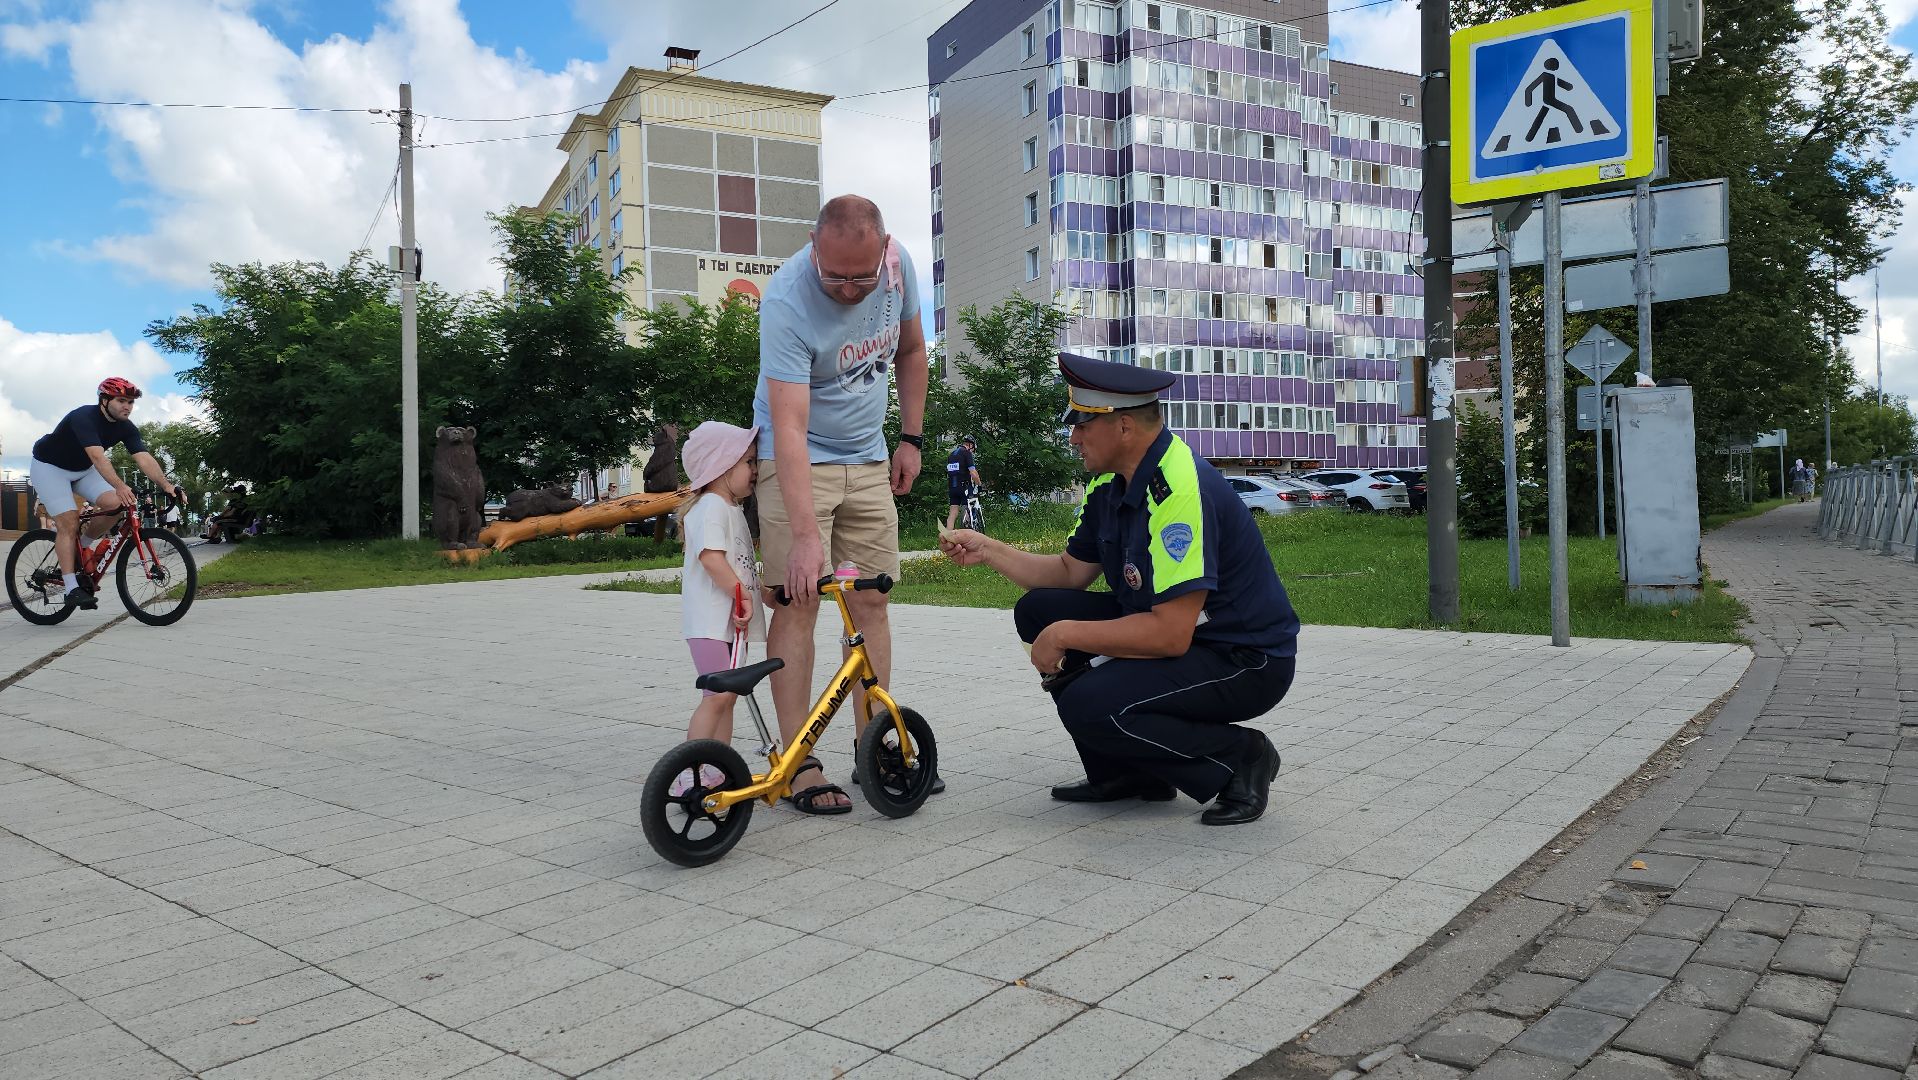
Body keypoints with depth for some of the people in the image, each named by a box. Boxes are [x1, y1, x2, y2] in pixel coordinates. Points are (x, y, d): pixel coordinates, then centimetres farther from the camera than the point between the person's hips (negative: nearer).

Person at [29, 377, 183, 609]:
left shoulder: (127, 428, -11)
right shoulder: (84, 418, -31)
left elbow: (144, 459, -23)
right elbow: (98, 457, -44)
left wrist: (167, 485, -38)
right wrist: (120, 486, -57)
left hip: (82, 469, 6)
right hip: (50, 466, -6)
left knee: (116, 504, -18)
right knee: (69, 521, -16)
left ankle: (78, 543, 9)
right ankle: (72, 589, -16)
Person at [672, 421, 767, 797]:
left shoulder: (732, 510, 21)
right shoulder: (710, 507, -13)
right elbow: (710, 556, -25)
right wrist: (740, 592, -24)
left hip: (730, 620, 10)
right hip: (709, 620, -10)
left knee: (727, 696, 11)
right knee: (718, 695, -15)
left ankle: (719, 770, 18)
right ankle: (688, 773, -10)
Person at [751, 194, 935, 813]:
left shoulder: (898, 263, -9)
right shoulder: (787, 302, -27)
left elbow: (911, 349, 11)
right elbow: (789, 427, -34)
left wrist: (912, 439, 7)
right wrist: (805, 533, -41)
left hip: (869, 460, 5)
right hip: (798, 460, -5)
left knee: (870, 601, 4)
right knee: (798, 602, -12)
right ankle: (801, 768, -7)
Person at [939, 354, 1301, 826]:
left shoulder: (1179, 490, -28)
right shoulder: (1111, 483, 2)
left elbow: (1170, 635, -31)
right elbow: (1072, 572, 13)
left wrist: (1066, 635, -21)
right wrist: (988, 550, 3)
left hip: (1246, 661, -10)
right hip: (1168, 628, 10)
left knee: (1089, 706, -27)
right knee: (1039, 610, 2)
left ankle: (1239, 757, -3)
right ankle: (1130, 771, 9)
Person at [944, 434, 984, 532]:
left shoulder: (951, 454, 17)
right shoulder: (966, 452, -6)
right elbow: (973, 472, -14)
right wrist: (979, 485, -3)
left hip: (952, 487, 7)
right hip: (964, 486, -7)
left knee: (952, 514, 4)